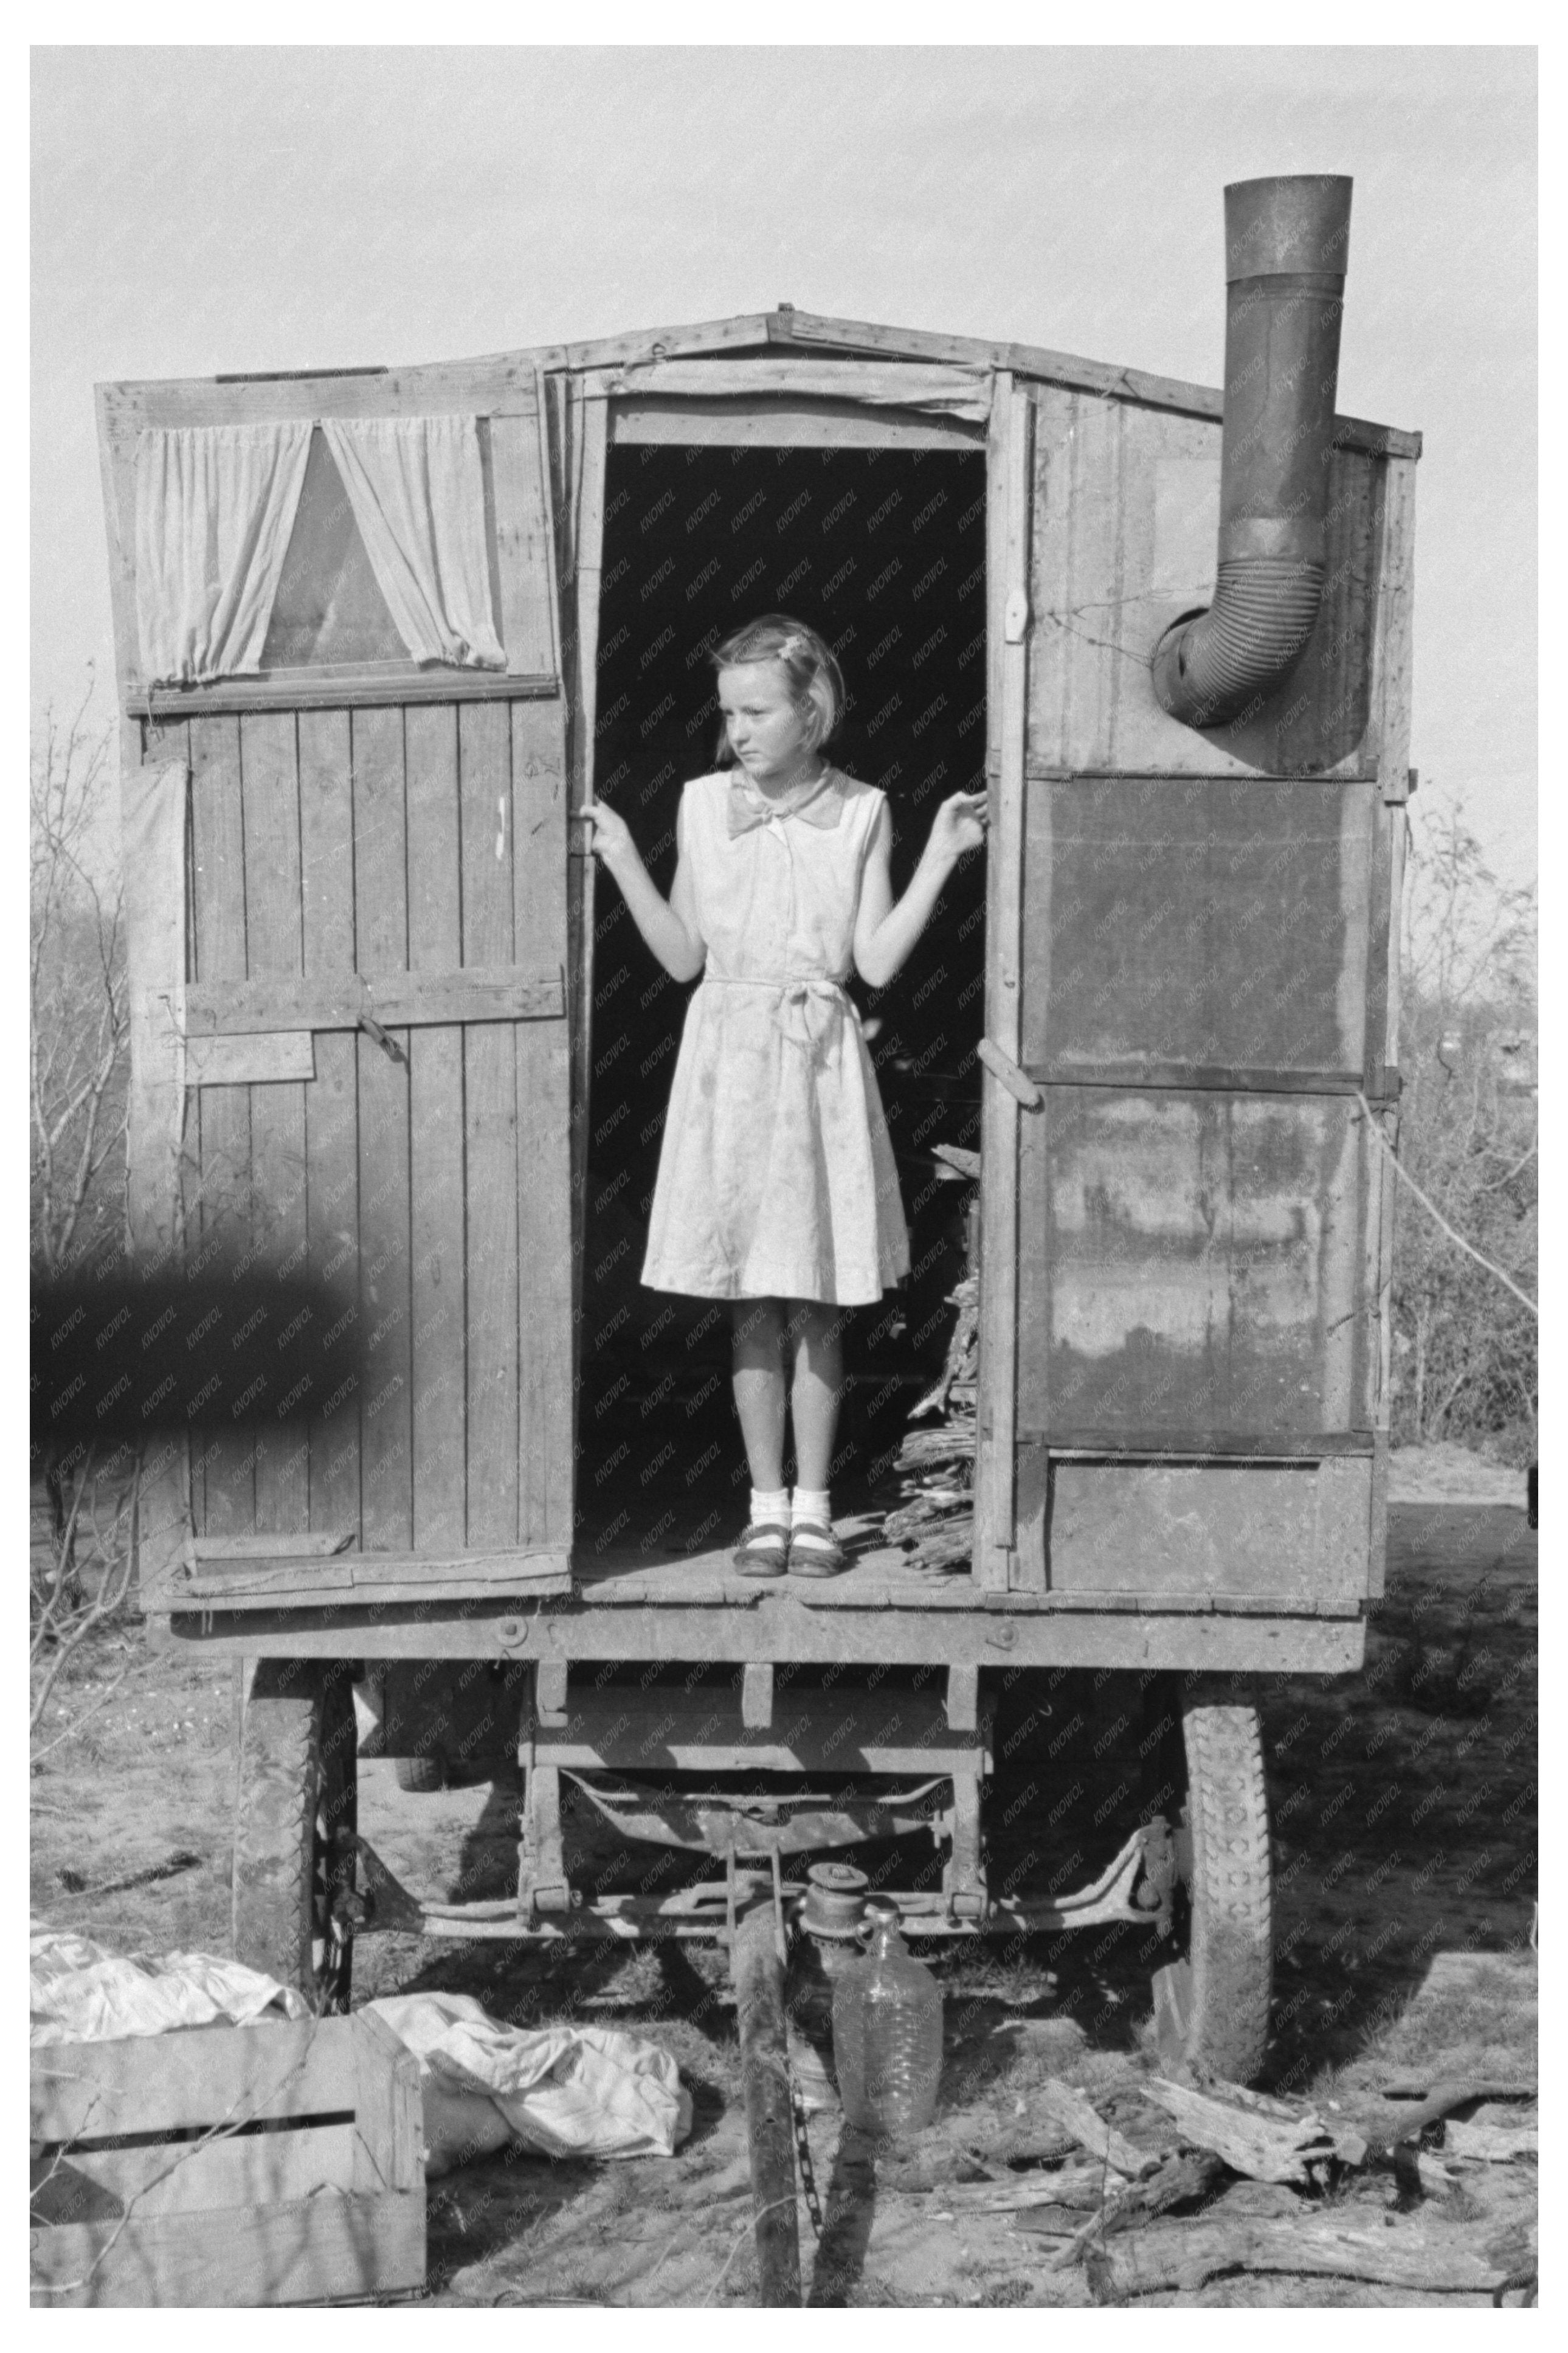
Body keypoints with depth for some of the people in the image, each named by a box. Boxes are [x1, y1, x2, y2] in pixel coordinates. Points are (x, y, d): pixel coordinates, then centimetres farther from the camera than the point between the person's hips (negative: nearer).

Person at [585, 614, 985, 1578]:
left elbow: (876, 961, -5)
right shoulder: (705, 807, 4)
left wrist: (940, 859, -10)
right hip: (730, 1055, 1)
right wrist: (624, 864, -2)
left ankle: (814, 1502, 14)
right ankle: (768, 1503, 14)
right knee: (752, 1301, 5)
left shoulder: (861, 813, 0)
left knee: (819, 1303, 4)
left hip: (821, 1062, -1)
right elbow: (685, 957, 5)